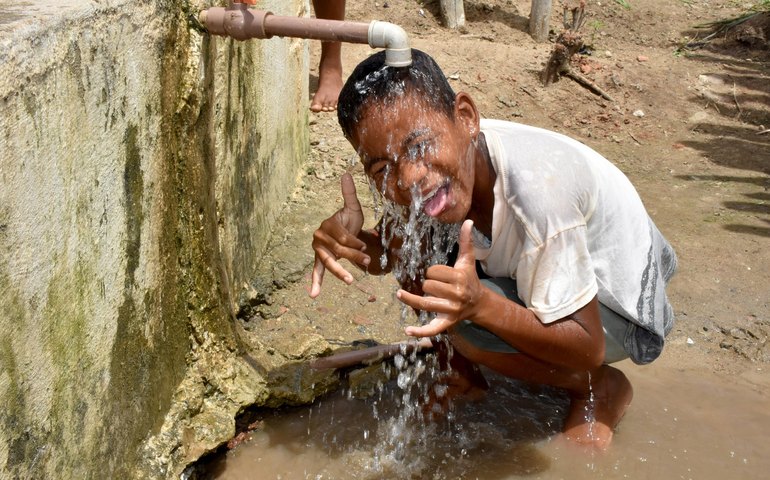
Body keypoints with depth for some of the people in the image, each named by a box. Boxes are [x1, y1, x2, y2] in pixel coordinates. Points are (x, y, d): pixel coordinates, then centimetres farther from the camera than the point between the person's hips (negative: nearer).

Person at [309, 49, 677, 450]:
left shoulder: (535, 189, -38)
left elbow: (588, 348, -31)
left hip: (623, 310, -6)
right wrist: (352, 240, -26)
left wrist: (479, 303, -46)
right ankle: (460, 368, 10)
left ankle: (600, 390, -4)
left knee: (463, 320, -29)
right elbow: (390, 254, -2)